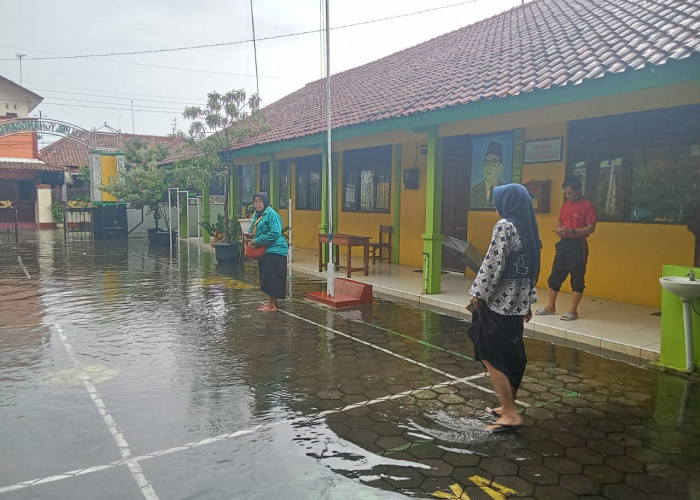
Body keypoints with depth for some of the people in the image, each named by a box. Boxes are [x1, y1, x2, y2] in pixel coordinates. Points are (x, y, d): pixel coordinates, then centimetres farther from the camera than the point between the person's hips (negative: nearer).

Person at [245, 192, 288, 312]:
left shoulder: (271, 214, -15)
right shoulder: (257, 215, 14)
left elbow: (274, 233, -24)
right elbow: (256, 230, 26)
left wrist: (257, 241, -20)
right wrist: (250, 235, 2)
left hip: (274, 251, -10)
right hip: (264, 251, 10)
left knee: (272, 278, -6)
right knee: (266, 278, 14)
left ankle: (273, 305, 1)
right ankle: (271, 302, 24)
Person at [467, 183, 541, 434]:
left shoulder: (504, 225, -15)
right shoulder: (529, 228, 11)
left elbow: (493, 264, -19)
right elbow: (532, 268, 14)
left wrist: (478, 294, -11)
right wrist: (529, 300, 19)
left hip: (499, 300, -9)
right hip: (517, 300, 9)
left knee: (490, 356, -3)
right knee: (512, 354, 15)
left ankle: (510, 415, -4)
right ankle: (508, 407, 26)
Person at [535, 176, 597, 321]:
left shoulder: (587, 205, -7)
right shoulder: (565, 205, 13)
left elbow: (591, 228, -11)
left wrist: (572, 231, -21)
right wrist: (559, 230, 0)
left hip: (578, 245, -7)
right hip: (563, 243, 7)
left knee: (577, 278, 0)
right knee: (555, 275, 9)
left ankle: (573, 311, 7)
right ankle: (550, 307, 20)